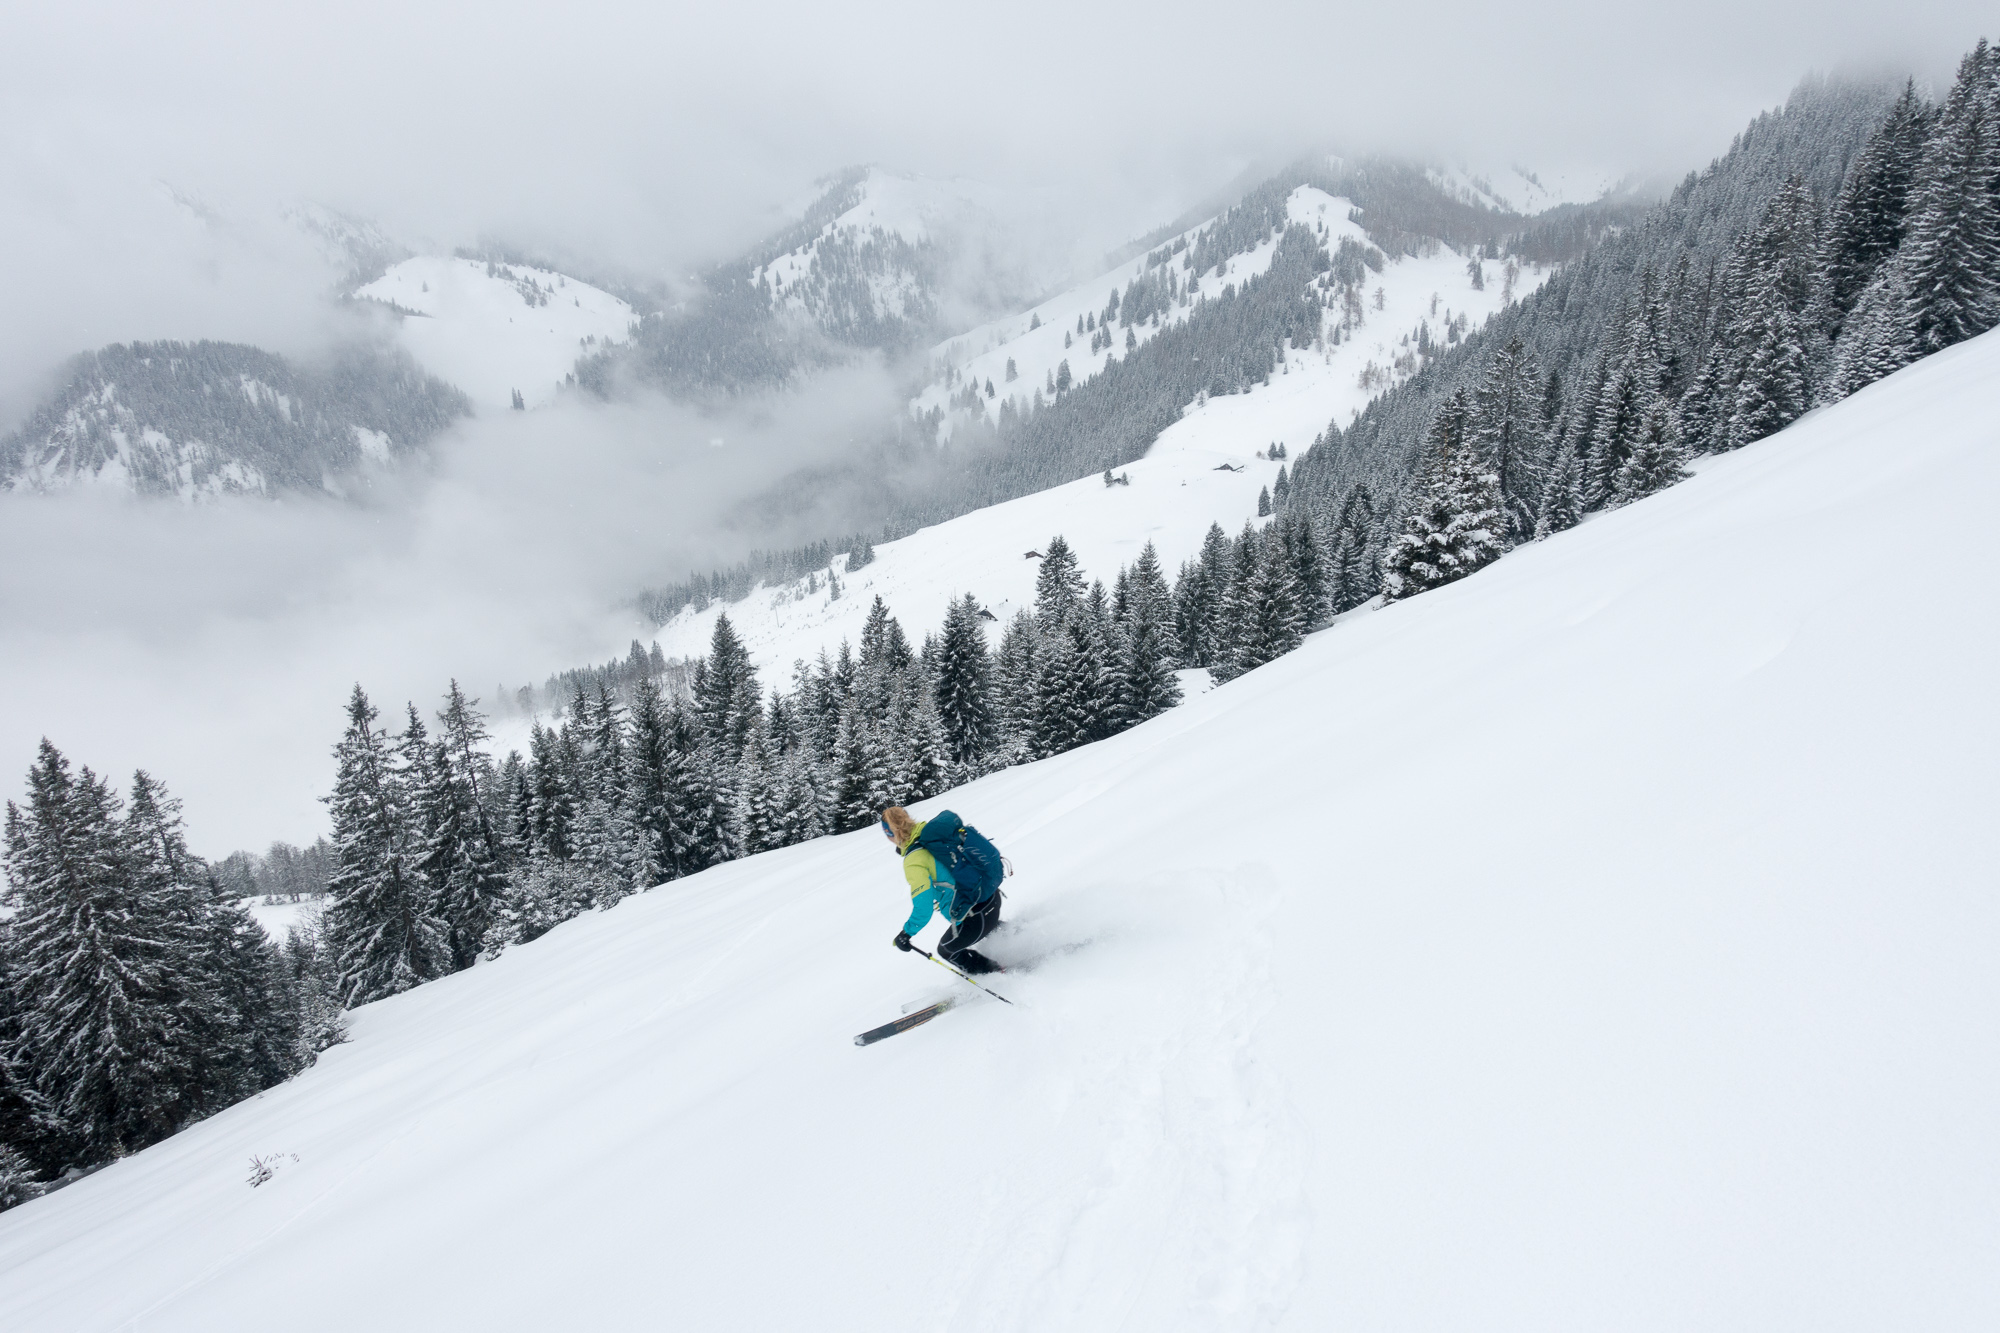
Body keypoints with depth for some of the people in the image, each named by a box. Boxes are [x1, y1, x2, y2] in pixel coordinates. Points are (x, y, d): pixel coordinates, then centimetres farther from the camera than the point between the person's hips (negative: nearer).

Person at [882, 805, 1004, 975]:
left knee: (947, 950, 23)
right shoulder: (936, 831, -1)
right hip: (992, 893, 8)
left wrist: (906, 933, -9)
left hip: (975, 914, -7)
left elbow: (923, 908, -26)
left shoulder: (914, 861, -23)